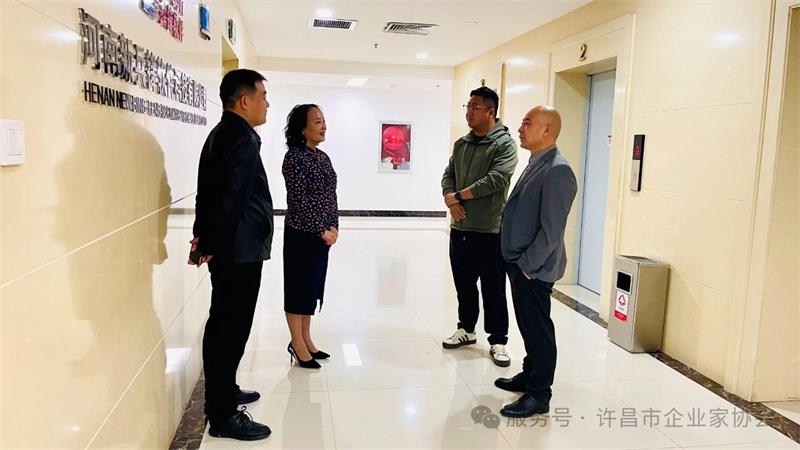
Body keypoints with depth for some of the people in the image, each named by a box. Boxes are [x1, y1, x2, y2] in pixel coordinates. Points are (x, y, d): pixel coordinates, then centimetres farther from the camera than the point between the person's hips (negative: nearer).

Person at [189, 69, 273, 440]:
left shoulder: (221, 134, 15)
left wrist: (205, 236, 11)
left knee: (223, 325, 19)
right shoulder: (242, 140, -18)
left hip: (227, 248, 10)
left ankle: (223, 393, 34)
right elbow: (231, 198, -22)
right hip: (239, 250, -10)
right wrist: (212, 244, -12)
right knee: (231, 328, -3)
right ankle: (222, 416, 7)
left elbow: (212, 191, 14)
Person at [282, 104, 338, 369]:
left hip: (323, 234, 8)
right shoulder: (294, 157, -13)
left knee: (313, 286, 14)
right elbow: (298, 201, -18)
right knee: (299, 286, 2)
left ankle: (306, 340, 26)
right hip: (302, 234, -8)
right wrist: (322, 231, -15)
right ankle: (297, 345, 14)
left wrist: (334, 226, 2)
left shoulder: (323, 157, 11)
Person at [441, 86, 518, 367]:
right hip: (459, 228, 6)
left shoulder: (504, 144, -8)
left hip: (489, 230, -6)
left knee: (493, 290, 2)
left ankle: (498, 341, 14)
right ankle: (466, 329, 33)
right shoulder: (461, 144, 13)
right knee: (464, 284, 16)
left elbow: (496, 180, -20)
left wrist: (459, 195, -13)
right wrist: (450, 200, -10)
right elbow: (448, 176, 11)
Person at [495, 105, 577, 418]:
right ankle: (529, 375, 35)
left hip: (534, 268, -9)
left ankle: (539, 395, 13)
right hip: (520, 263, 9)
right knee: (528, 324, 20)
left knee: (537, 328, 1)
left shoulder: (557, 170, -19)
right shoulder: (535, 164, 12)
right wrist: (517, 262, 16)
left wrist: (527, 265, -17)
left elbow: (552, 230, -22)